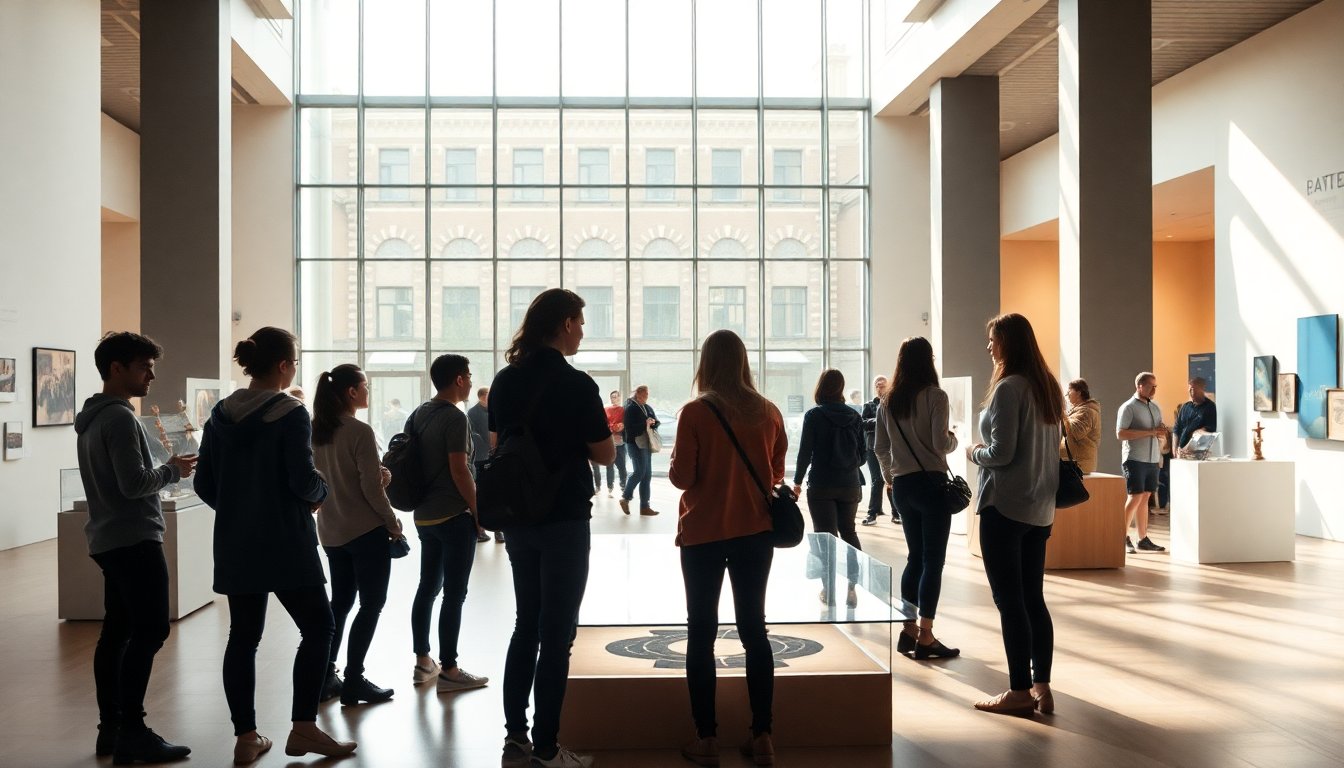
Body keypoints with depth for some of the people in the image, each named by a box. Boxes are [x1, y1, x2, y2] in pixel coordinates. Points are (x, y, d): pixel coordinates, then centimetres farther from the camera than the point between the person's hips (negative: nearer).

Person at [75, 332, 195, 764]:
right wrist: (173, 471, -6)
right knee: (149, 632, -8)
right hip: (134, 540, -10)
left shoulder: (92, 418, 16)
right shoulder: (120, 417, -16)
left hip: (109, 540, 10)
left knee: (117, 632, 11)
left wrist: (165, 469, 13)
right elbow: (135, 483, -22)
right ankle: (132, 732, -7)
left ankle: (110, 728, 15)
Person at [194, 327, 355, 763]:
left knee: (243, 636, 11)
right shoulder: (290, 414, -13)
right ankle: (303, 728, 4)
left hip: (235, 545, 6)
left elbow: (204, 485, 7)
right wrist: (321, 493, 3)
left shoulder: (221, 415, 6)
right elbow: (304, 481, -17)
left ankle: (246, 738, 15)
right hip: (285, 544, -6)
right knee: (318, 627, 6)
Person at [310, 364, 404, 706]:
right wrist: (393, 522, -5)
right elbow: (371, 488, -17)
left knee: (340, 602, 17)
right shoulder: (360, 432, -17)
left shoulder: (318, 432, 6)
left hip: (331, 532, 8)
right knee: (371, 604, 2)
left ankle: (325, 677, 19)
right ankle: (353, 682, 3)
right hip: (365, 530, -7)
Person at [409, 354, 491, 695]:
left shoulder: (419, 414, 10)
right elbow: (459, 471, -19)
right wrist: (478, 511, -11)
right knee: (454, 593, -3)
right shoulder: (454, 418, -16)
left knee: (427, 587, 15)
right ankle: (448, 670, 2)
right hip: (454, 515, -9)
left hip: (424, 514, 9)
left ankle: (422, 662, 23)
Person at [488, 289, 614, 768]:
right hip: (564, 521, -6)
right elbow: (605, 455, -8)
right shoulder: (575, 384, -14)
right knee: (556, 635, 1)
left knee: (526, 626, 16)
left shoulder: (505, 381, 4)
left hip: (518, 518, 6)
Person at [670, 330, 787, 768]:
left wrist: (675, 463, 11)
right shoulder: (768, 413, 0)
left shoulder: (695, 412, -11)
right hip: (755, 532, 3)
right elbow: (777, 475, 8)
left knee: (702, 632, 7)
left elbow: (681, 477, -10)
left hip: (703, 534, -3)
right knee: (754, 628, 11)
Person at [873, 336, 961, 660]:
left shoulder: (888, 401, 8)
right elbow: (941, 443, -16)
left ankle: (908, 630, 17)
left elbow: (880, 448, 11)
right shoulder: (935, 396, -10)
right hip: (931, 483, -6)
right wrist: (953, 438, 6)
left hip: (902, 485, 6)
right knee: (933, 561, -1)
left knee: (915, 557, 15)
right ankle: (925, 637, 0)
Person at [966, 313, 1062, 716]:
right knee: (1033, 598, 12)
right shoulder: (1047, 386, 10)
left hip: (1004, 507, -8)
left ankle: (1020, 691, 4)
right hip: (1040, 509, 8)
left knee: (1009, 600, -1)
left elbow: (1001, 453, -18)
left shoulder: (1008, 387, -15)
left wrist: (974, 453, 1)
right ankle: (1041, 687, 15)